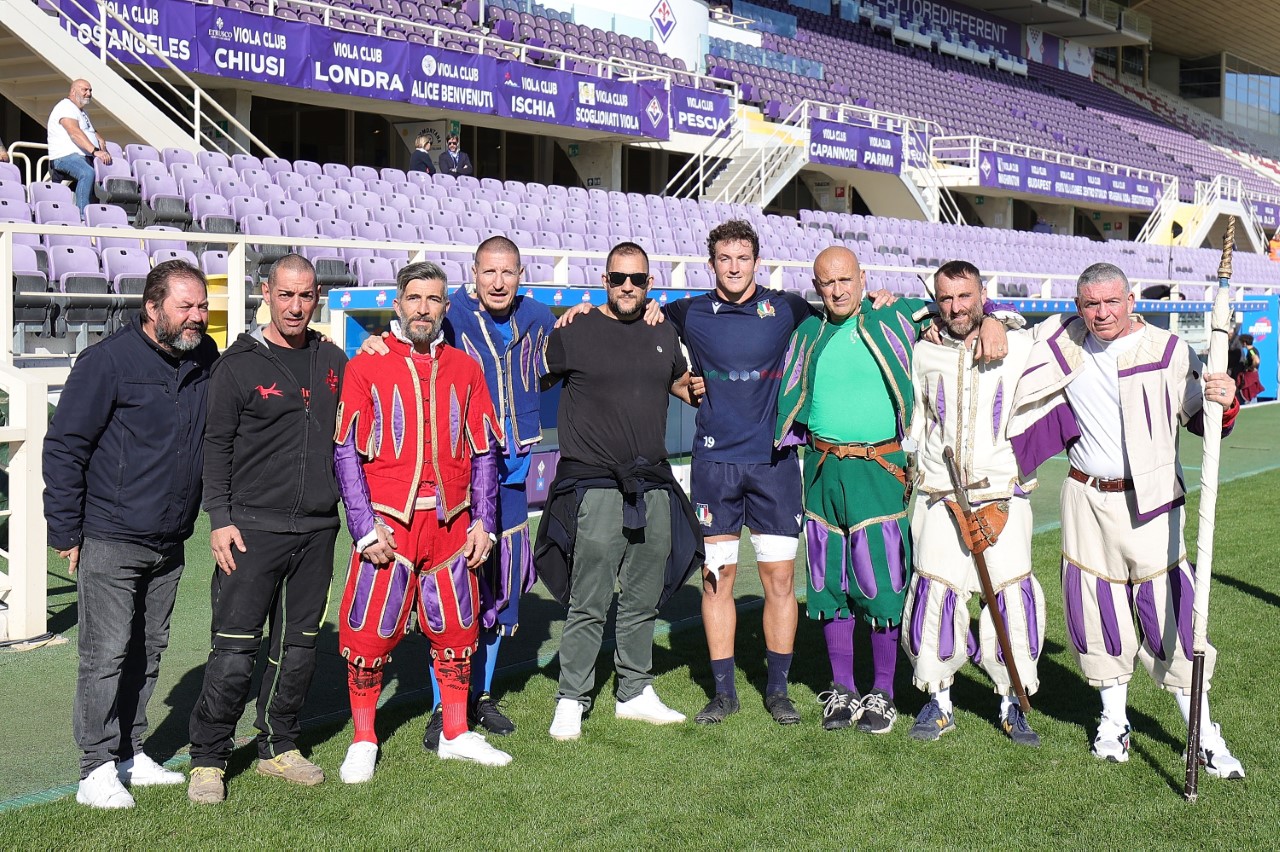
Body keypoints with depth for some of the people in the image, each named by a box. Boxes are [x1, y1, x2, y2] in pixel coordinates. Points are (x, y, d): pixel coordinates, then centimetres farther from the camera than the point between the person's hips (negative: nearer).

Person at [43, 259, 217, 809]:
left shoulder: (206, 360, 5)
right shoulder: (108, 361, -12)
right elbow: (64, 448, -9)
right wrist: (65, 531, -10)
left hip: (169, 542, 6)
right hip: (109, 541, -6)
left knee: (148, 650, 13)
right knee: (106, 654, -4)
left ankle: (129, 753, 25)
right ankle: (97, 769, 4)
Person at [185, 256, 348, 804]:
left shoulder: (334, 363, 12)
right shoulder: (239, 364, -2)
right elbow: (216, 447, -3)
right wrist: (219, 518, -10)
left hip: (317, 530, 5)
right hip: (253, 529, -4)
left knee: (299, 645, 11)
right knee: (235, 649, -5)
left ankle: (279, 747, 24)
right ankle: (208, 759, 7)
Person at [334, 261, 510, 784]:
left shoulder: (465, 369, 9)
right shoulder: (366, 367, -1)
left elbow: (483, 452, 11)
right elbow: (346, 452, -3)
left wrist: (483, 521, 4)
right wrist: (365, 527, -10)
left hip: (452, 523, 3)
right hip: (389, 523, -3)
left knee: (456, 628, 11)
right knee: (370, 631, -1)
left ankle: (457, 735, 26)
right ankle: (363, 743, 15)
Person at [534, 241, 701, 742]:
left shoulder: (663, 335, 14)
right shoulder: (576, 333, -1)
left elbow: (685, 384, 31)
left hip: (654, 486, 5)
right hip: (596, 487, -5)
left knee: (643, 601, 12)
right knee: (589, 604, -5)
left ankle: (635, 692, 24)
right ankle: (571, 700, 6)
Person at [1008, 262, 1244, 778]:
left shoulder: (1167, 351, -5)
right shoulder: (1063, 342, 4)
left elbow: (1201, 421, -1)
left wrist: (1224, 403, -19)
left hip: (1149, 502, -3)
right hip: (1085, 500, 3)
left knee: (1168, 610, -6)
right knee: (1098, 606, 8)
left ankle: (1204, 735, 4)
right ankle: (1114, 721, 25)